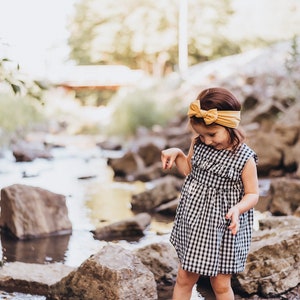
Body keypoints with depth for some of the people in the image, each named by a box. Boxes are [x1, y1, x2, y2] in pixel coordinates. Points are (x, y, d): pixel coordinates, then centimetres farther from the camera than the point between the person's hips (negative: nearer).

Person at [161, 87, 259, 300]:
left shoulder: (245, 158, -18)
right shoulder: (199, 144, -4)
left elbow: (253, 194, -10)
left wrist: (237, 209, -29)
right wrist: (176, 154, -5)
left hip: (223, 227, -4)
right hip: (194, 221, 4)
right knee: (185, 277, 12)